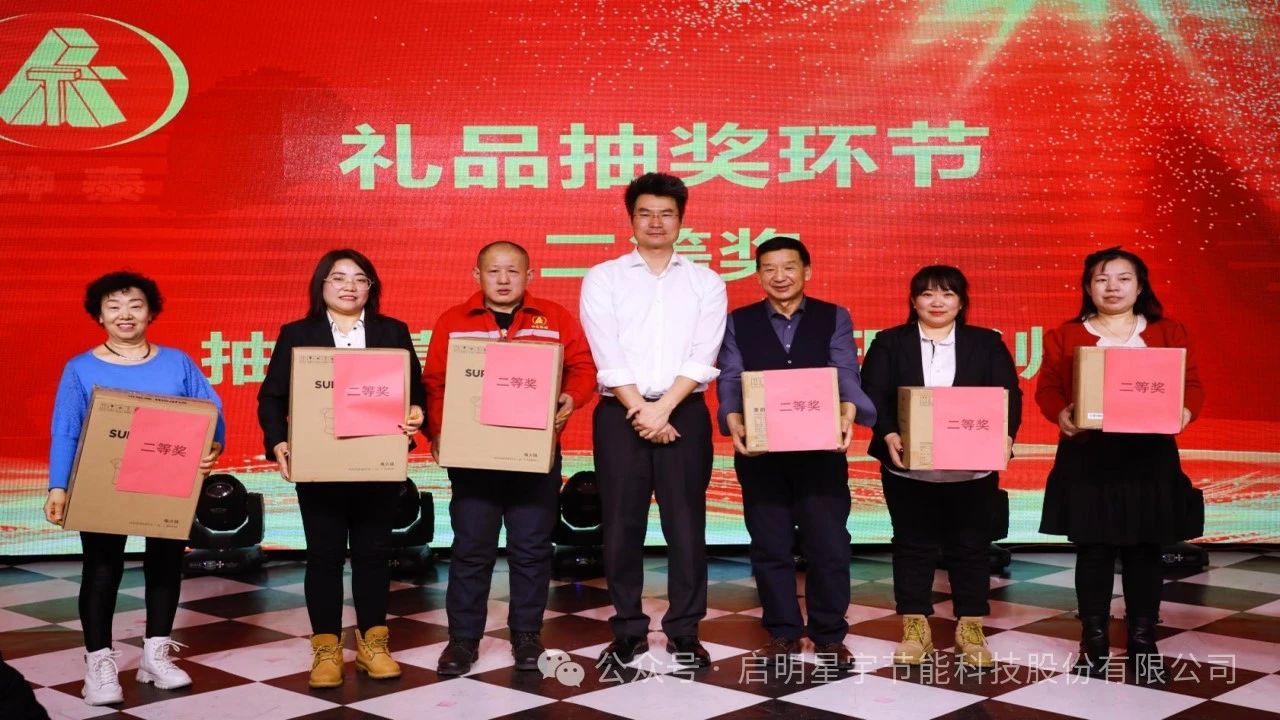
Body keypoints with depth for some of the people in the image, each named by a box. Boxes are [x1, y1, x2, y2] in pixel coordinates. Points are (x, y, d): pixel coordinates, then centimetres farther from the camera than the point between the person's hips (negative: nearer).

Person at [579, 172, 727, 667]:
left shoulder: (706, 282, 8)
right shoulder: (603, 278, 6)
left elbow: (703, 357, -3)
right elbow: (608, 356, -4)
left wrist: (662, 409, -13)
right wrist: (639, 410, -12)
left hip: (684, 412, 0)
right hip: (620, 413, 0)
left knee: (686, 523, 1)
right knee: (622, 523, 3)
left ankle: (684, 633, 11)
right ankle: (628, 633, 13)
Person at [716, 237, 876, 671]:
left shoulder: (834, 318, 6)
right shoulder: (739, 322, 7)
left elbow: (846, 373, -7)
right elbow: (730, 379, -3)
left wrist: (848, 411, -28)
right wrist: (733, 419, -23)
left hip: (822, 449, -1)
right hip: (760, 450, 1)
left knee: (828, 543, 2)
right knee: (770, 545, 7)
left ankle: (830, 635, 16)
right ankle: (782, 632, 20)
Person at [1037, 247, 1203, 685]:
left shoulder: (1170, 332, 8)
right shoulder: (1064, 336, 5)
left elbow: (1192, 385, 4)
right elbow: (1047, 387, 1)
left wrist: (1185, 411, -17)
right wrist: (1060, 414, -20)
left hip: (1149, 456, 1)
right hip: (1087, 456, -1)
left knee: (1144, 550, 5)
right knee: (1093, 550, 4)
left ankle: (1143, 644, 16)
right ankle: (1093, 642, 15)